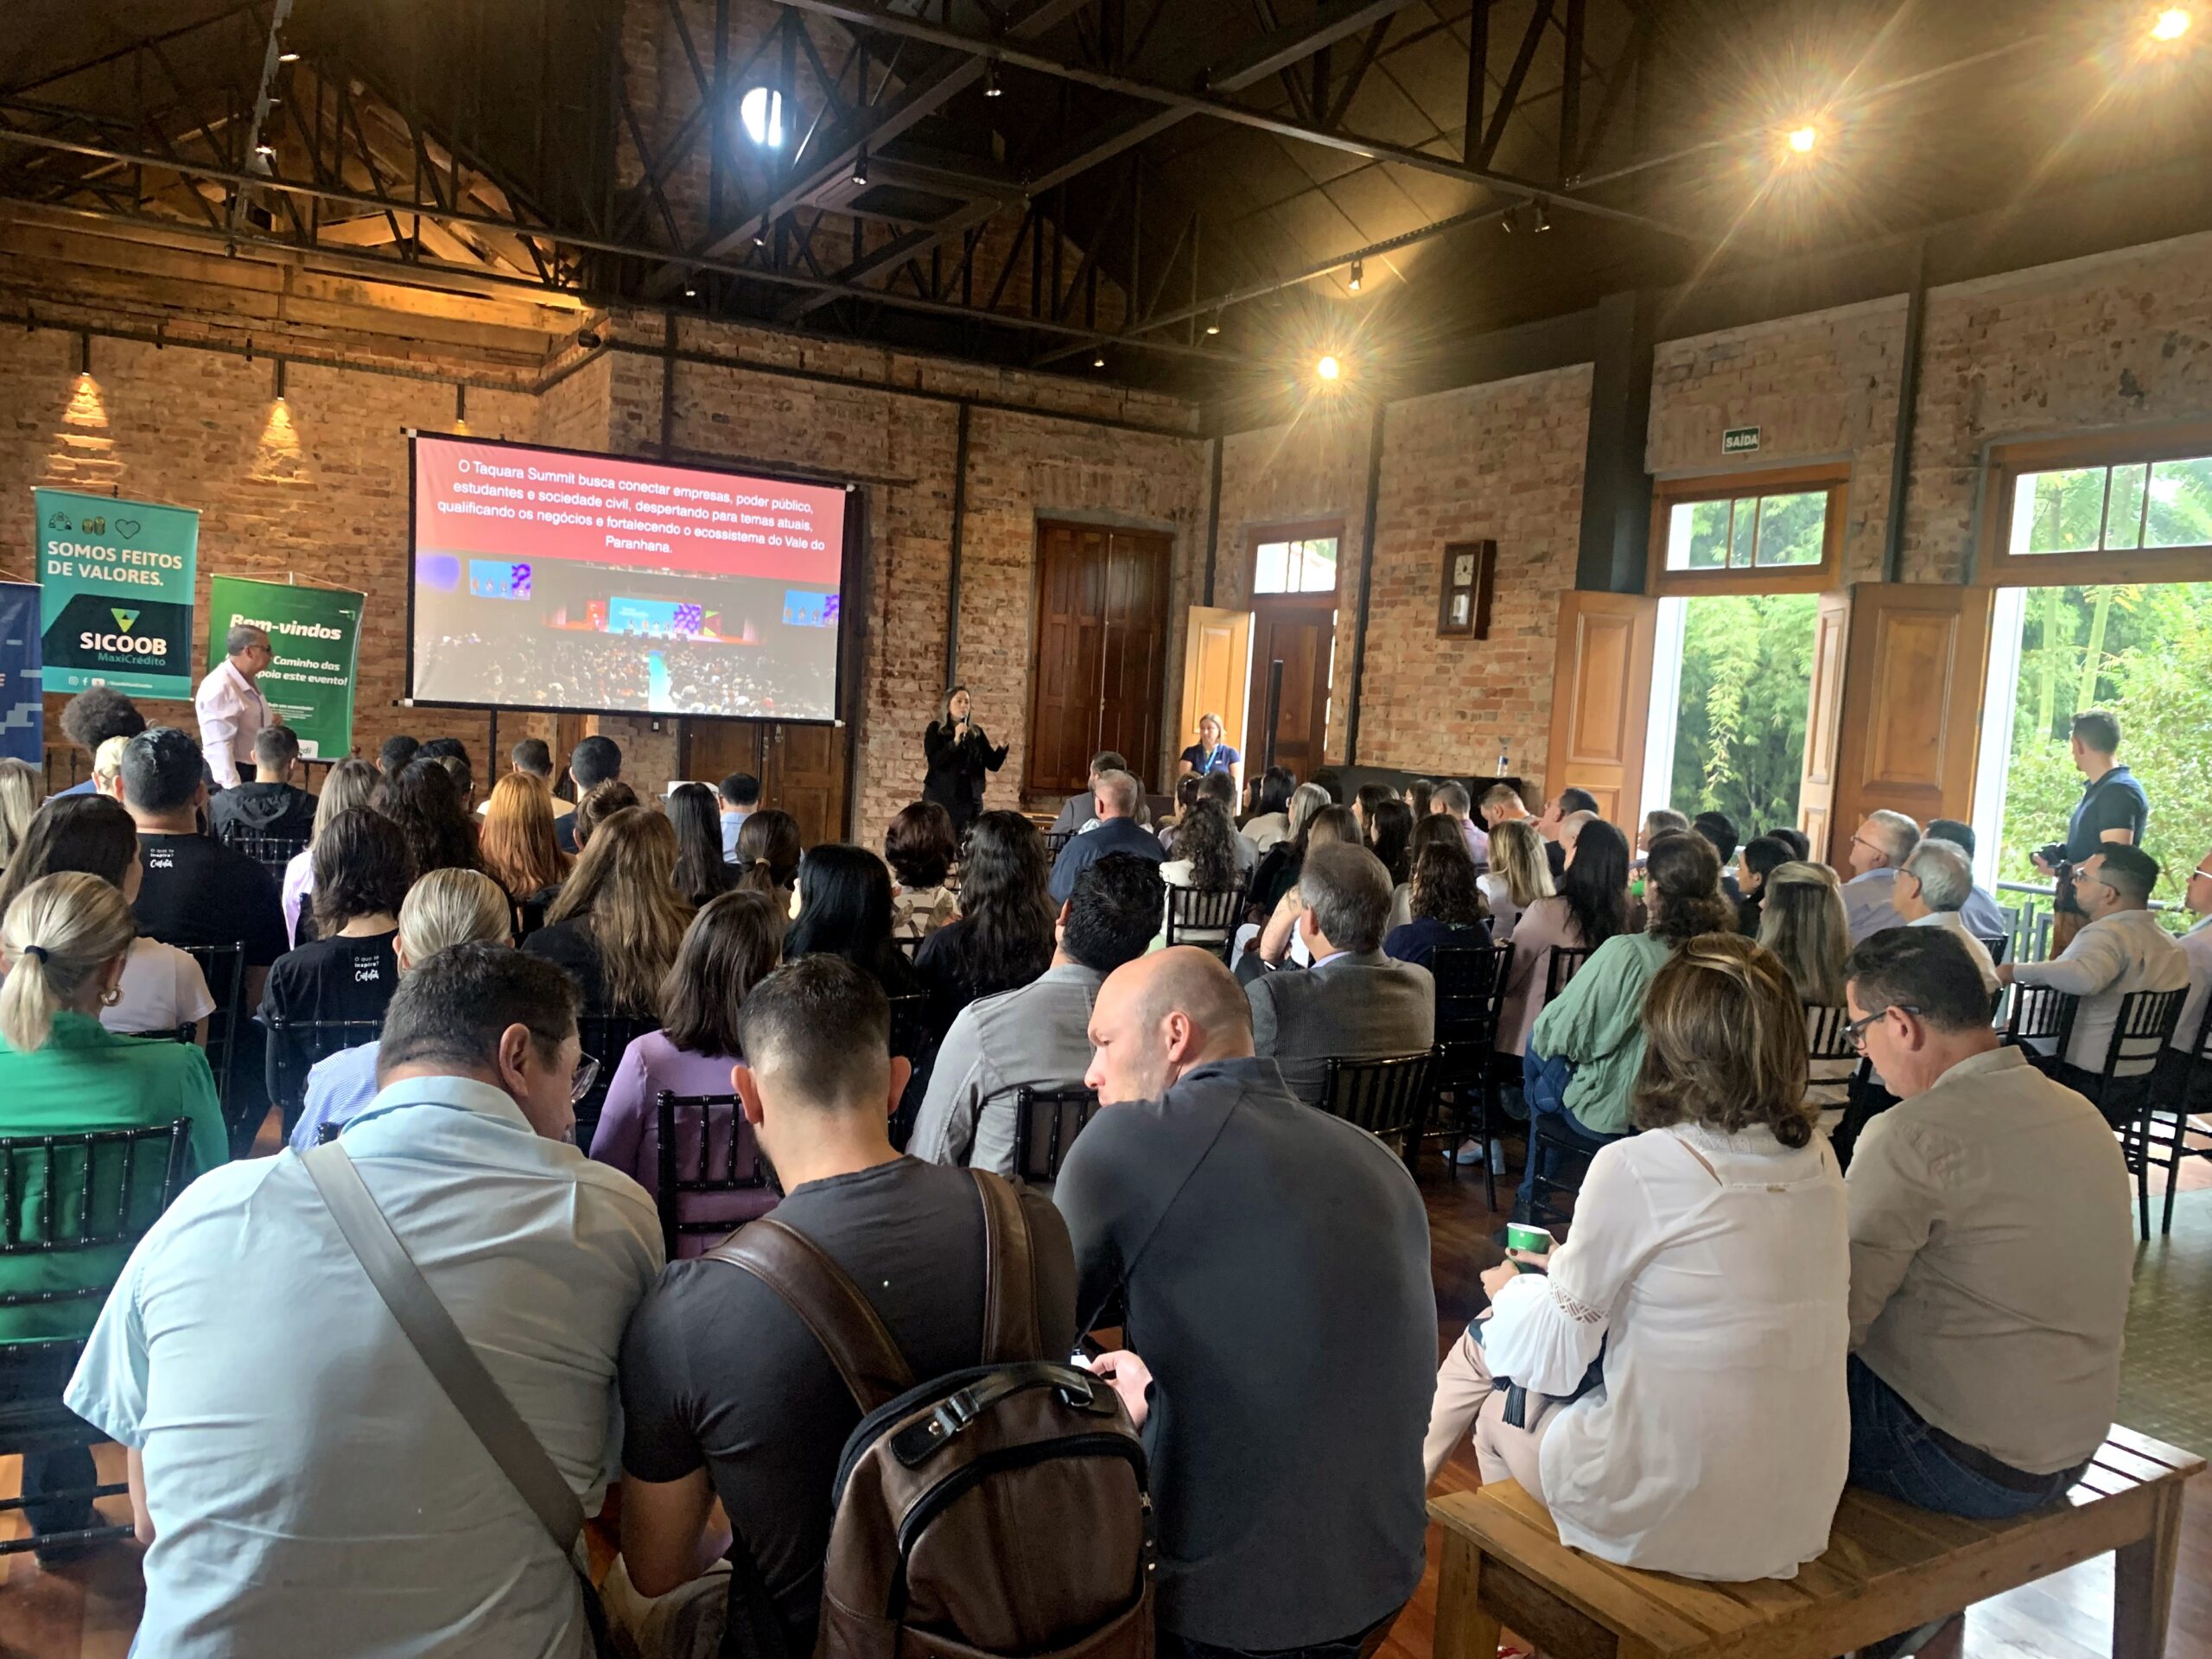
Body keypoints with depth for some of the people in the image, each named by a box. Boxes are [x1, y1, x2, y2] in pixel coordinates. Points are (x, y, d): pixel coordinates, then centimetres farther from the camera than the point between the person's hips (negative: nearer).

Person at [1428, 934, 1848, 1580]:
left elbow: (1561, 1352, -8)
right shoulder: (1819, 1163, -2)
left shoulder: (1635, 1168, -20)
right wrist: (1575, 1264, 22)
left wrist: (1513, 1293, 13)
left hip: (1665, 1520, -6)